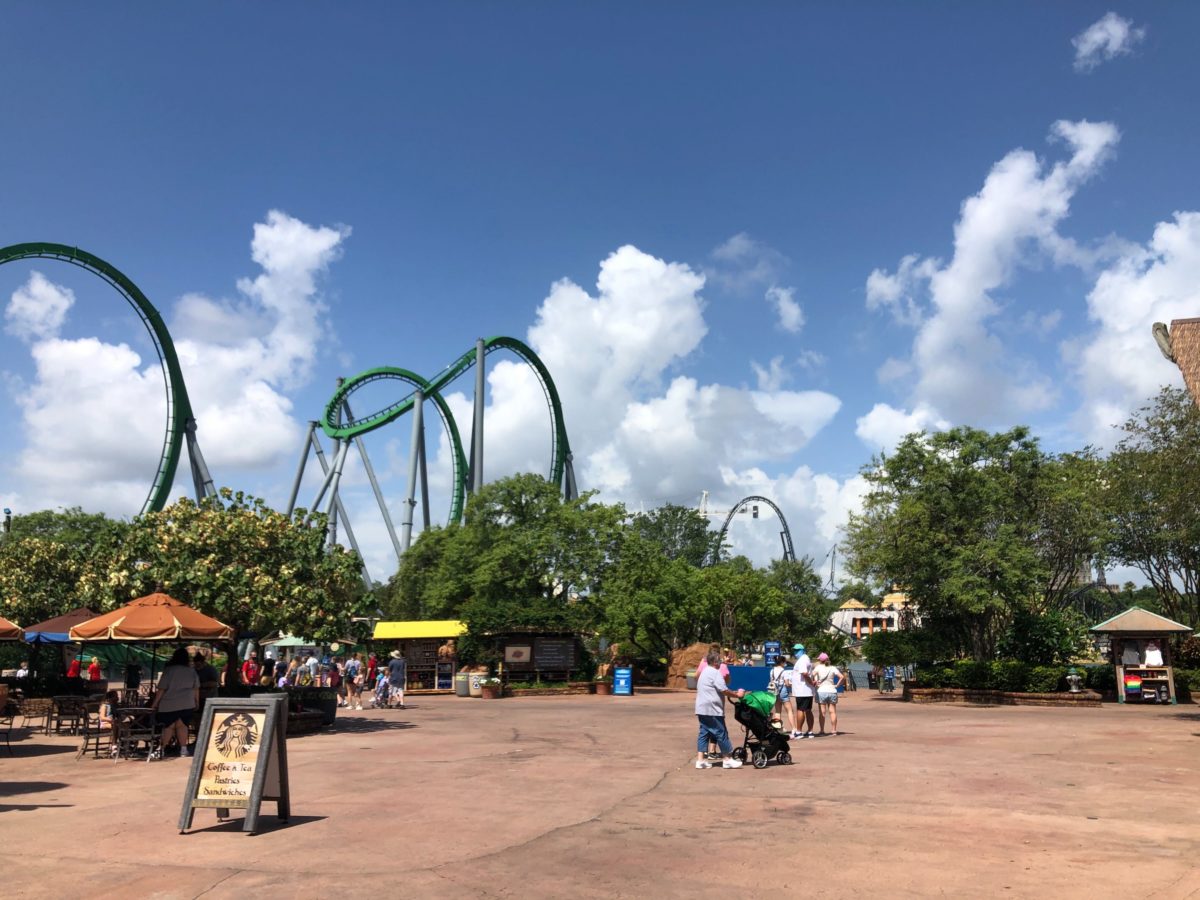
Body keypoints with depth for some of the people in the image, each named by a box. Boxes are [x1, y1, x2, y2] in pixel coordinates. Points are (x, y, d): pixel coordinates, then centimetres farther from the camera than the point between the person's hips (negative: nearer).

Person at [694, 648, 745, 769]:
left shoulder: (705, 672, 19)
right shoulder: (715, 673, -13)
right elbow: (723, 690, -17)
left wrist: (734, 692, 19)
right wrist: (737, 694, -3)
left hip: (702, 709, 9)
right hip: (711, 709, -9)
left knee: (704, 733, 8)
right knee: (721, 733, -1)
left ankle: (700, 760, 6)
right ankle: (727, 759, 5)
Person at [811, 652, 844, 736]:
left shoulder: (818, 667, -4)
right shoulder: (833, 668, 2)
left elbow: (812, 674, -22)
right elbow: (842, 677, -7)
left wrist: (814, 682, -8)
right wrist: (837, 685, 2)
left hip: (821, 691, -2)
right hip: (832, 691, 2)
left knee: (822, 712, 3)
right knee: (832, 712, 7)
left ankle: (822, 731, 3)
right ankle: (834, 731, 7)